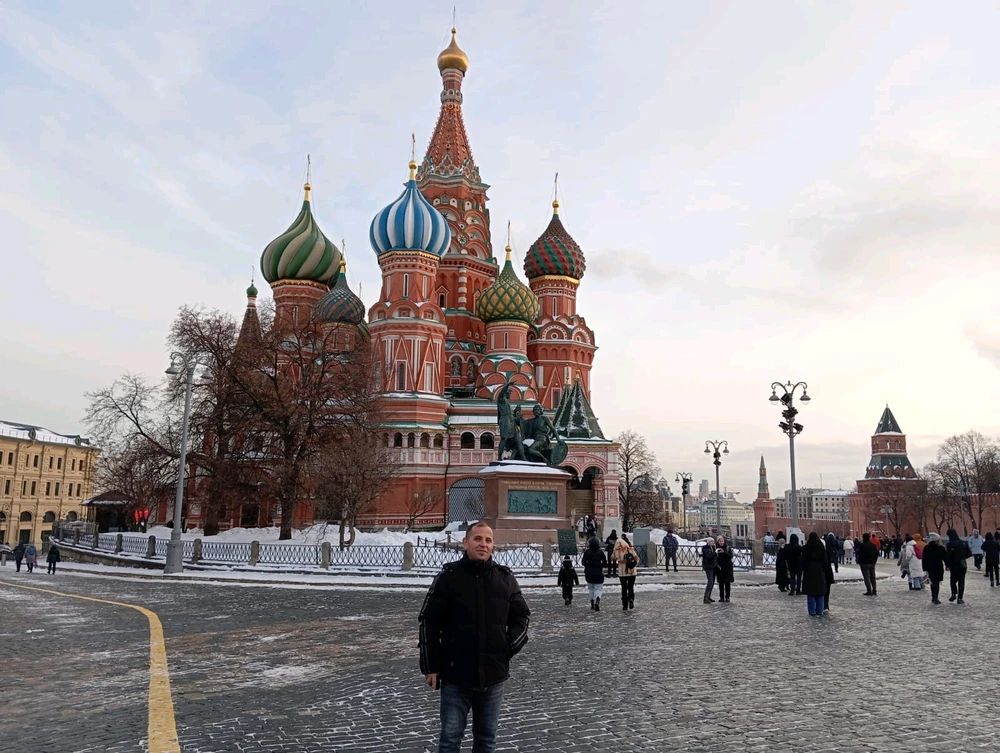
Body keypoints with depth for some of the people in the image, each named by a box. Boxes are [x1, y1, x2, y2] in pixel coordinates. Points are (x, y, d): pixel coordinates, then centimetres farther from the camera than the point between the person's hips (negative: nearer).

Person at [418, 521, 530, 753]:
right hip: (455, 675, -2)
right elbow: (429, 622, -4)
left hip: (493, 675, 3)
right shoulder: (448, 576, -7)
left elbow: (521, 615, 13)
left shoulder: (506, 578, 1)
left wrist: (512, 645, -2)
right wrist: (430, 666, -6)